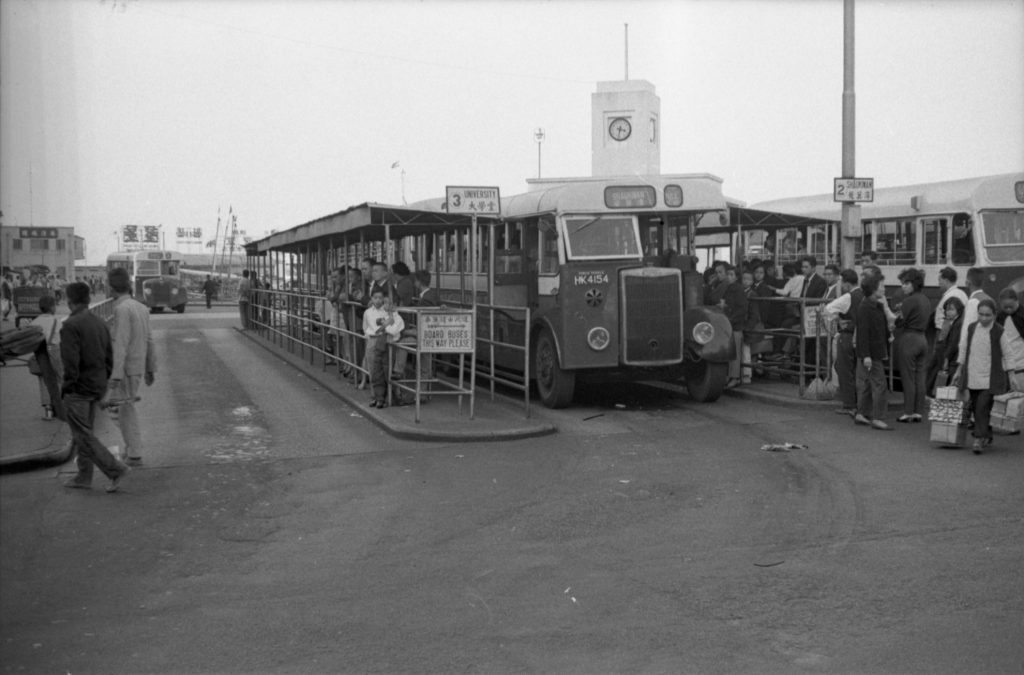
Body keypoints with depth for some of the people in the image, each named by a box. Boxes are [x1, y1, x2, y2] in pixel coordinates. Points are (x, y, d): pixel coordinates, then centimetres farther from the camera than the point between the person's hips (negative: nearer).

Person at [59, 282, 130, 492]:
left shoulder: (70, 325, -16)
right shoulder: (100, 323, 8)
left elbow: (70, 360, -22)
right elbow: (109, 358, 10)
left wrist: (67, 386, -13)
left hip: (78, 388, -8)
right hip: (97, 387, 8)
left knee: (83, 435, -3)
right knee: (84, 432, 16)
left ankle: (116, 469, -10)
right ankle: (83, 477, 20)